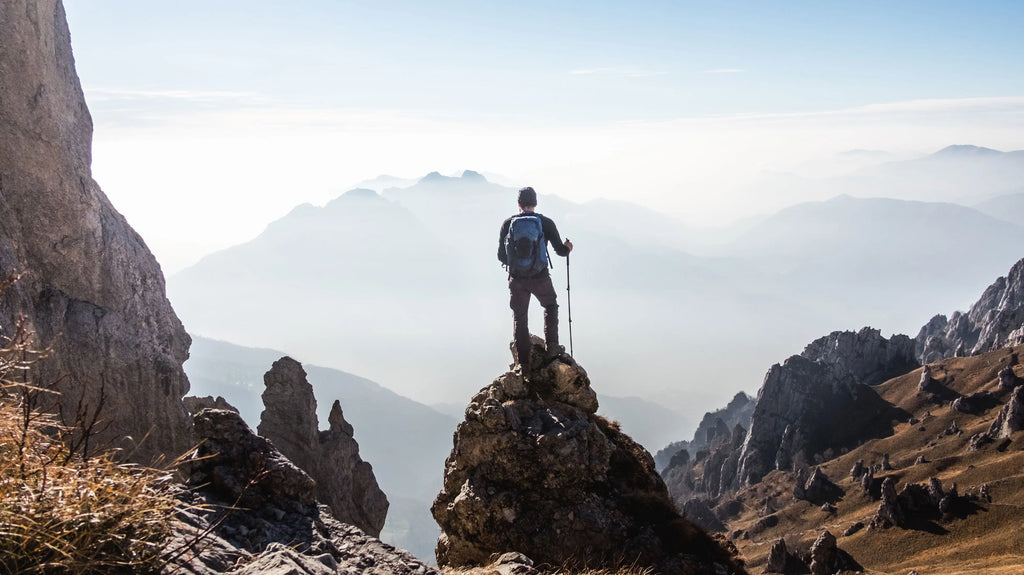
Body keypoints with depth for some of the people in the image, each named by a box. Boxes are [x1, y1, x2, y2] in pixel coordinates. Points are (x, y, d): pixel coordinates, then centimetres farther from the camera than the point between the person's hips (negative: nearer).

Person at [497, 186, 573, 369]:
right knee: (550, 307, 26)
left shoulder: (508, 224, -2)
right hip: (540, 277, -1)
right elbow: (560, 250, -2)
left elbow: (501, 256, 1)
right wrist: (568, 248, 21)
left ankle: (524, 363, 14)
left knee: (519, 318, 13)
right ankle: (552, 348, 19)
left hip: (517, 279, 1)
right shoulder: (546, 222, -4)